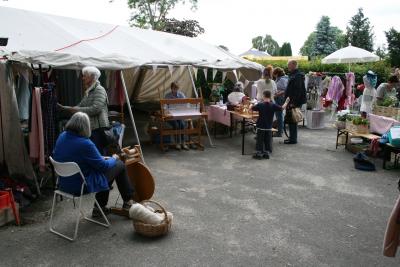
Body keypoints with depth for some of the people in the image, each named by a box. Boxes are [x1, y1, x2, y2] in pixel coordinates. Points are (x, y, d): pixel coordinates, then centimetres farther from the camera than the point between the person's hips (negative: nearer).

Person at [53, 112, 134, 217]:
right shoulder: (85, 144, -27)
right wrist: (113, 158, 4)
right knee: (119, 165, 6)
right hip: (83, 186, -8)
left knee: (110, 165, 24)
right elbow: (103, 166, -17)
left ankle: (99, 207, 30)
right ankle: (128, 201, 21)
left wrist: (102, 158, 14)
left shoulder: (61, 137, -2)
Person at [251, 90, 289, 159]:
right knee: (268, 141, 12)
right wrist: (286, 102, 20)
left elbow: (251, 108, -5)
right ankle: (267, 153, 18)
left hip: (261, 127, -2)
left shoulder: (260, 105, -12)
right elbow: (282, 108, 4)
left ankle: (258, 153, 9)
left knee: (260, 141, 5)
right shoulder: (273, 105, -5)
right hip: (269, 127, 3)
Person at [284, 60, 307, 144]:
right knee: (290, 121, 14)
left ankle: (293, 139, 0)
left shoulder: (297, 76, -15)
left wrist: (293, 102, -24)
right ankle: (292, 137, 22)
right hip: (291, 101, 10)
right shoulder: (292, 75, 17)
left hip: (294, 102, -10)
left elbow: (297, 90, -22)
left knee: (292, 121, -6)